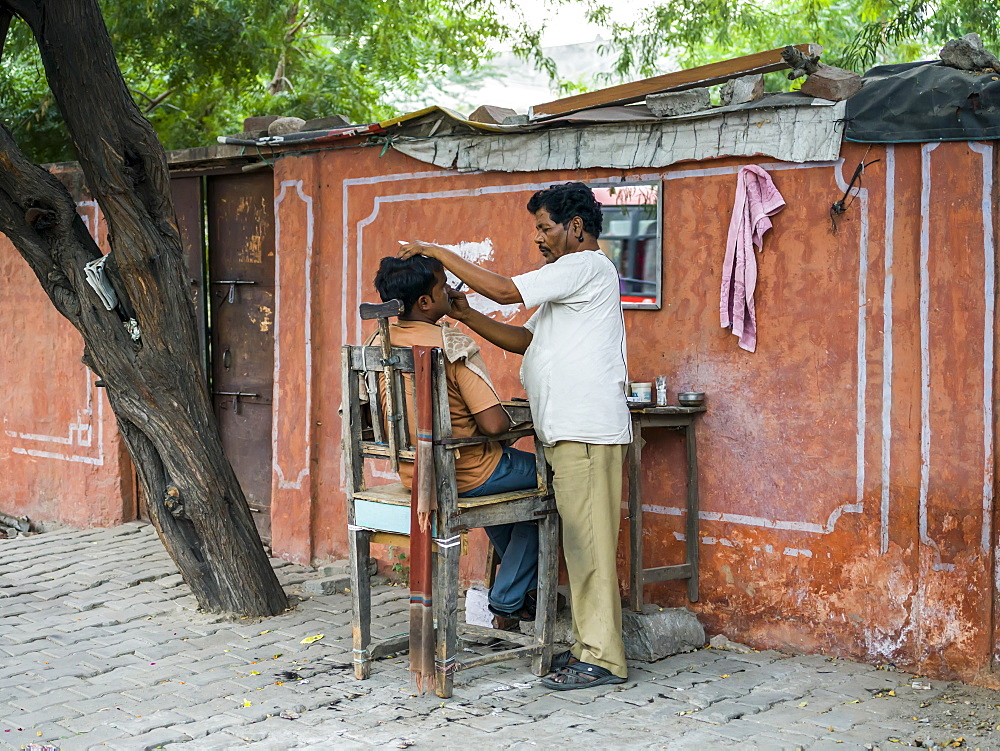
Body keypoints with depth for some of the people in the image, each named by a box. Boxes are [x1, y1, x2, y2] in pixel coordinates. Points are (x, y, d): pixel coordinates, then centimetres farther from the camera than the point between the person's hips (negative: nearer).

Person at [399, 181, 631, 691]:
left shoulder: (586, 267, -8)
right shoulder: (571, 277, 25)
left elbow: (506, 291, -16)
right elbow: (525, 340, 22)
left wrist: (439, 253, -8)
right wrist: (463, 314, 12)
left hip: (587, 431, -10)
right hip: (569, 432, 10)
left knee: (589, 541, -9)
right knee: (580, 541, 11)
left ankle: (602, 657, -6)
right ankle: (589, 645, 17)